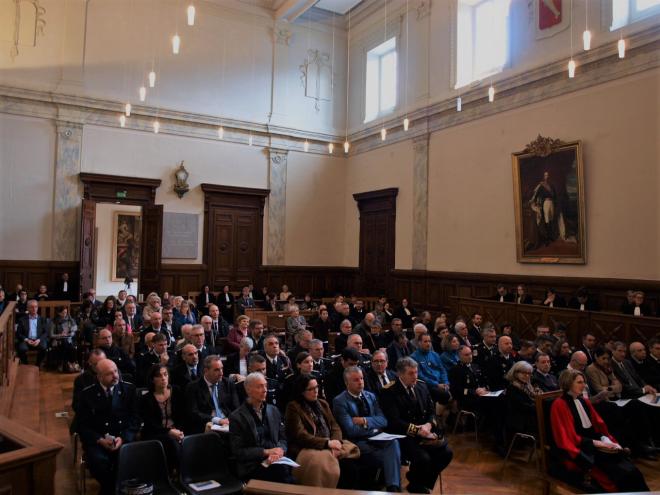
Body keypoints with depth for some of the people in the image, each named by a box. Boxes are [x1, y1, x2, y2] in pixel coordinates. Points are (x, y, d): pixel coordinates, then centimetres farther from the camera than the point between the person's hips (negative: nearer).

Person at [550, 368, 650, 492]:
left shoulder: (584, 402, 16)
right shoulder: (559, 405, -10)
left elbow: (599, 425, 15)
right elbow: (568, 437, -13)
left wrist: (606, 440, -5)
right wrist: (595, 443, -17)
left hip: (595, 444, 7)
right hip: (579, 449, -7)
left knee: (631, 471, -17)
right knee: (622, 474, -24)